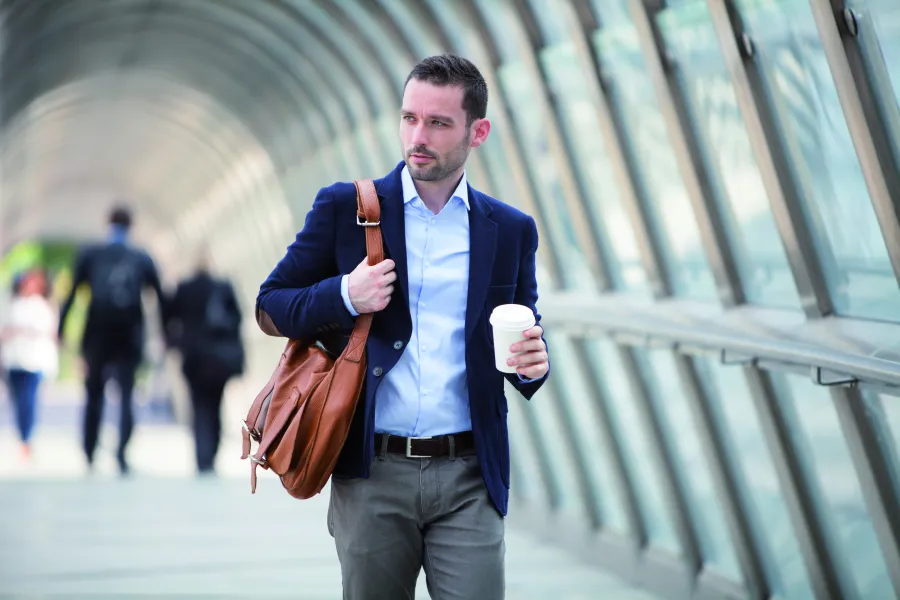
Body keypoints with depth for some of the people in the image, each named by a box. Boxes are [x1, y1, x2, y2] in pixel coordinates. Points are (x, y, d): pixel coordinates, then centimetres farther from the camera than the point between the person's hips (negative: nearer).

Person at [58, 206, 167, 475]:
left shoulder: (89, 254, 2)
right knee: (126, 396, 2)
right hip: (130, 338, 0)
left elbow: (71, 294, -2)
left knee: (94, 393, 15)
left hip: (97, 336, 0)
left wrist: (60, 330, 2)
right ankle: (121, 453, -16)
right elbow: (161, 299, 4)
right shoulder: (143, 259, 4)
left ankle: (89, 455, 18)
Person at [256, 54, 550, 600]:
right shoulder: (345, 208, 3)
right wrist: (344, 295, -12)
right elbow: (270, 308, 7)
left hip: (469, 478, 1)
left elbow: (524, 343, 15)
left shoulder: (512, 231, 8)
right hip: (373, 474, -1)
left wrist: (533, 364, -9)